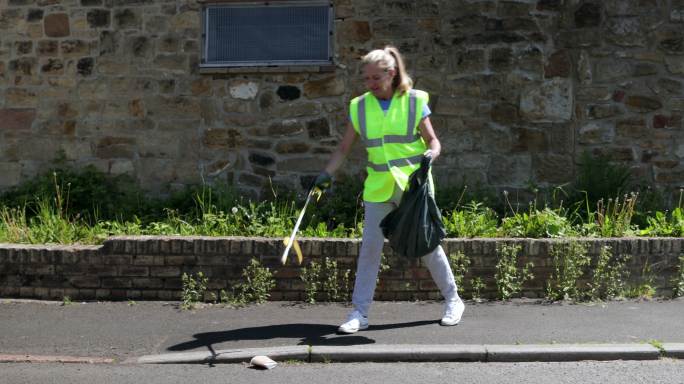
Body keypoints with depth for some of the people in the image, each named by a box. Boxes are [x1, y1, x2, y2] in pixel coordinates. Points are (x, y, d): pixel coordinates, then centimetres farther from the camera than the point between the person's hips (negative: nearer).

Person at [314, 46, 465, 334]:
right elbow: (344, 148, 7)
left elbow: (432, 141, -1)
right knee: (369, 247, -3)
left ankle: (452, 301, 24)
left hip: (414, 185, -2)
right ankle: (359, 312, 4)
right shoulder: (359, 107, 3)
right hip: (378, 188, 2)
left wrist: (430, 155, -23)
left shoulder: (415, 101, -3)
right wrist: (326, 174, -6)